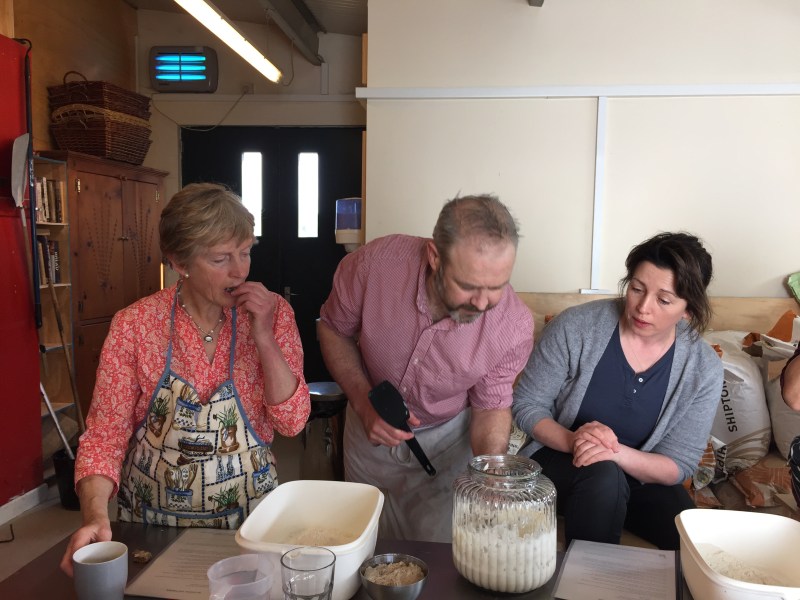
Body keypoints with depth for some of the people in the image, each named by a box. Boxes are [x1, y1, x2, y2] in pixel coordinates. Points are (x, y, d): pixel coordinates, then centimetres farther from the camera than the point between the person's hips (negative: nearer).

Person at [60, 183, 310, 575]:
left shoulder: (272, 314, -8)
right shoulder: (134, 325, -10)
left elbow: (292, 421, -10)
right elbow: (106, 434, -7)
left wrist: (264, 338, -22)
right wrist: (95, 516, -23)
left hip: (247, 515, 0)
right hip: (153, 520, 0)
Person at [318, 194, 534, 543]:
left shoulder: (515, 327, -28)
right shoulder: (374, 264, -32)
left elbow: (491, 406, -12)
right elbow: (333, 329, -11)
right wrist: (363, 402, -24)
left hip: (449, 438, -1)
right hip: (372, 427, 1)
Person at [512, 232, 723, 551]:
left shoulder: (703, 368, -10)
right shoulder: (575, 327, -17)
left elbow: (678, 466, -10)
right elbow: (526, 405, -9)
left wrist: (618, 453, -31)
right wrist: (571, 440, -30)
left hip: (639, 478, 3)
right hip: (558, 461, -2)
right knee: (602, 477, -35)